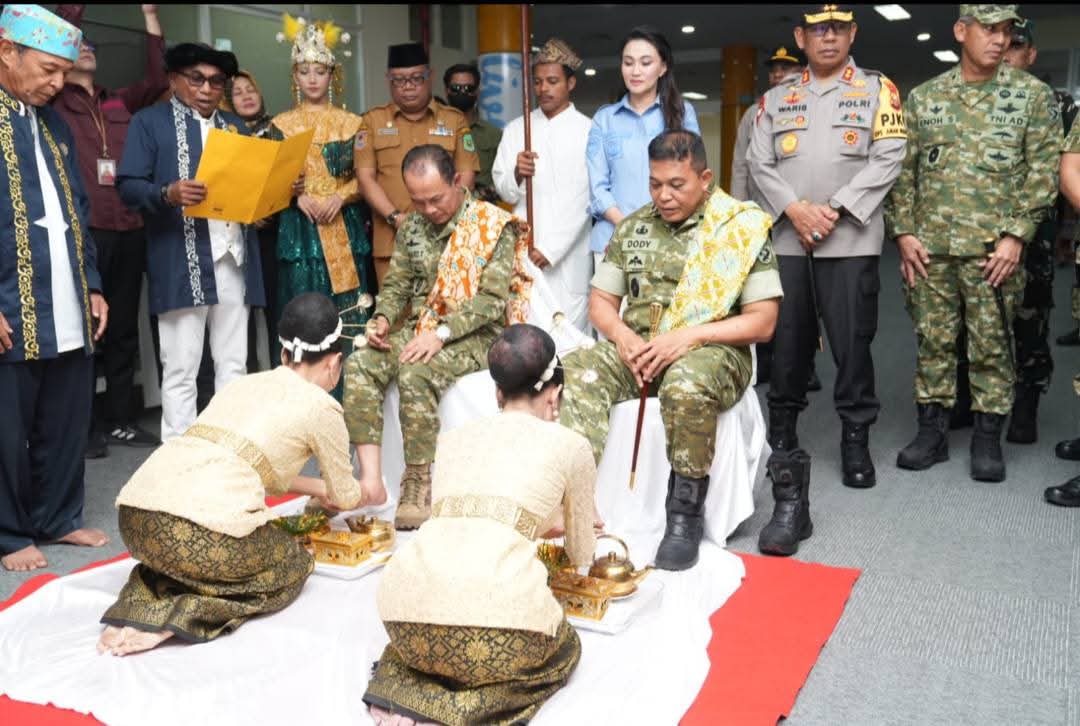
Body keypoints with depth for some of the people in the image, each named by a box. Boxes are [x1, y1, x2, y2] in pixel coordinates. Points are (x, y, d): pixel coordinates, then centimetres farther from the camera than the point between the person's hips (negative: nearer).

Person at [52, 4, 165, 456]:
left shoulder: (120, 103, 17)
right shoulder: (55, 102, 4)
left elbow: (158, 79, 10)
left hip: (128, 230, 5)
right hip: (82, 230, -5)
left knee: (123, 329, 10)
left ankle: (120, 420, 19)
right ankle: (83, 426, 7)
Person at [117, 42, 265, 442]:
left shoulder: (236, 126, 21)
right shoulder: (150, 121, 4)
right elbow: (127, 185, -5)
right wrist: (167, 194, -24)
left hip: (233, 259, 5)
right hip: (181, 264, -5)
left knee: (233, 364, 9)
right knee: (180, 369, -2)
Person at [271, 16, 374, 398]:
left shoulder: (351, 123, 9)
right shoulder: (281, 124, 10)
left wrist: (340, 197, -12)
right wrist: (299, 197, -12)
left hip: (345, 228, 0)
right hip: (299, 230, 0)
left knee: (348, 316, -3)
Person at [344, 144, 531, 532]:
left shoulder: (494, 225, -8)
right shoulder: (412, 226, 11)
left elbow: (492, 299, -16)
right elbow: (396, 283, 15)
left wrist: (442, 333, -25)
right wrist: (383, 318, -8)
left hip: (474, 336, -6)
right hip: (418, 328, 6)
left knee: (415, 375, -33)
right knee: (359, 365, -20)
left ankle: (418, 484, -19)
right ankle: (371, 478, -20)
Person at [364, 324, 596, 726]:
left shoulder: (452, 437, 25)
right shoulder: (569, 444, 15)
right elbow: (581, 556, 28)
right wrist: (567, 525, 53)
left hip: (408, 601, 4)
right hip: (497, 605, -4)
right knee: (564, 649, 31)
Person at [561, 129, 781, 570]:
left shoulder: (742, 228, 1)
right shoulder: (633, 228, 15)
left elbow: (762, 322, -4)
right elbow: (600, 301, 17)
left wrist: (691, 336, -16)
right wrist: (622, 337, -6)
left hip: (711, 352, -4)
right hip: (635, 348, 4)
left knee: (687, 385, -39)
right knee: (577, 371, -27)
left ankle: (685, 514, -21)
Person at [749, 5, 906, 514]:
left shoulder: (877, 90, 7)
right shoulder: (777, 98, 13)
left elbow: (888, 158, -4)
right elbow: (759, 163, 6)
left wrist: (835, 210, -13)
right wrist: (795, 209, -10)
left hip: (850, 241, -2)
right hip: (786, 239, 2)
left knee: (852, 342, -1)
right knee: (787, 340, 8)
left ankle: (856, 440, 11)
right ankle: (781, 431, 22)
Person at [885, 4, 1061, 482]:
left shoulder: (1032, 94, 4)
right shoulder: (923, 97, 9)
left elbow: (1043, 170, -1)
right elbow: (903, 170, 9)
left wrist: (1015, 236, -10)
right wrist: (904, 232, 0)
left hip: (993, 249, -2)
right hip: (929, 247, 2)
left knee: (992, 345, 3)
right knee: (932, 340, 7)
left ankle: (988, 438, 14)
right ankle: (932, 430, 18)